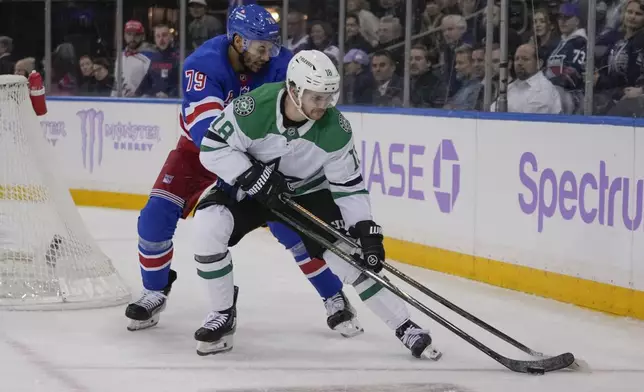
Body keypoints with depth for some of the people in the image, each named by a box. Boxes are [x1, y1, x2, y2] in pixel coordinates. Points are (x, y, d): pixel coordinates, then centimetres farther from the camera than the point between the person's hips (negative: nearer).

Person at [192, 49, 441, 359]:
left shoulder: (335, 128, -23)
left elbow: (348, 183, -13)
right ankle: (223, 315, -8)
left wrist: (366, 229, -20)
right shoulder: (254, 108, -33)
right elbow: (213, 147, -22)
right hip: (249, 183, -1)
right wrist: (252, 176, -33)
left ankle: (405, 327, 3)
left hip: (307, 191, 1)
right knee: (208, 226, -27)